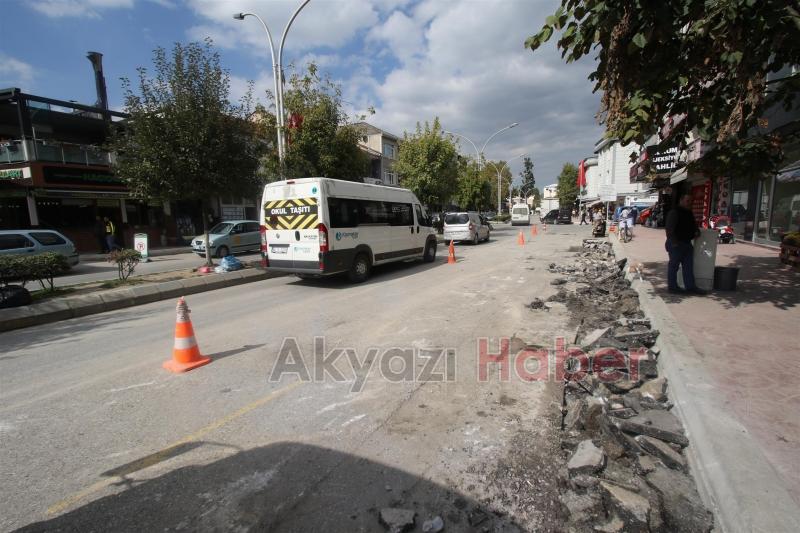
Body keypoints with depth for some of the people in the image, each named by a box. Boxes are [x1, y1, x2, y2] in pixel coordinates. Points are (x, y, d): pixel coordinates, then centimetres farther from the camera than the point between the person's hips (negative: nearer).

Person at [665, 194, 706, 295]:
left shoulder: (689, 213, 16)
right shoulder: (674, 212, -13)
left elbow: (693, 224, 29)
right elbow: (670, 228, -20)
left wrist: (697, 230, 6)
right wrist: (674, 242, -24)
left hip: (687, 243, 9)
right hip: (676, 244, -9)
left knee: (689, 266, 12)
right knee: (673, 265, -1)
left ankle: (690, 286, 18)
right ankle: (672, 286, 7)